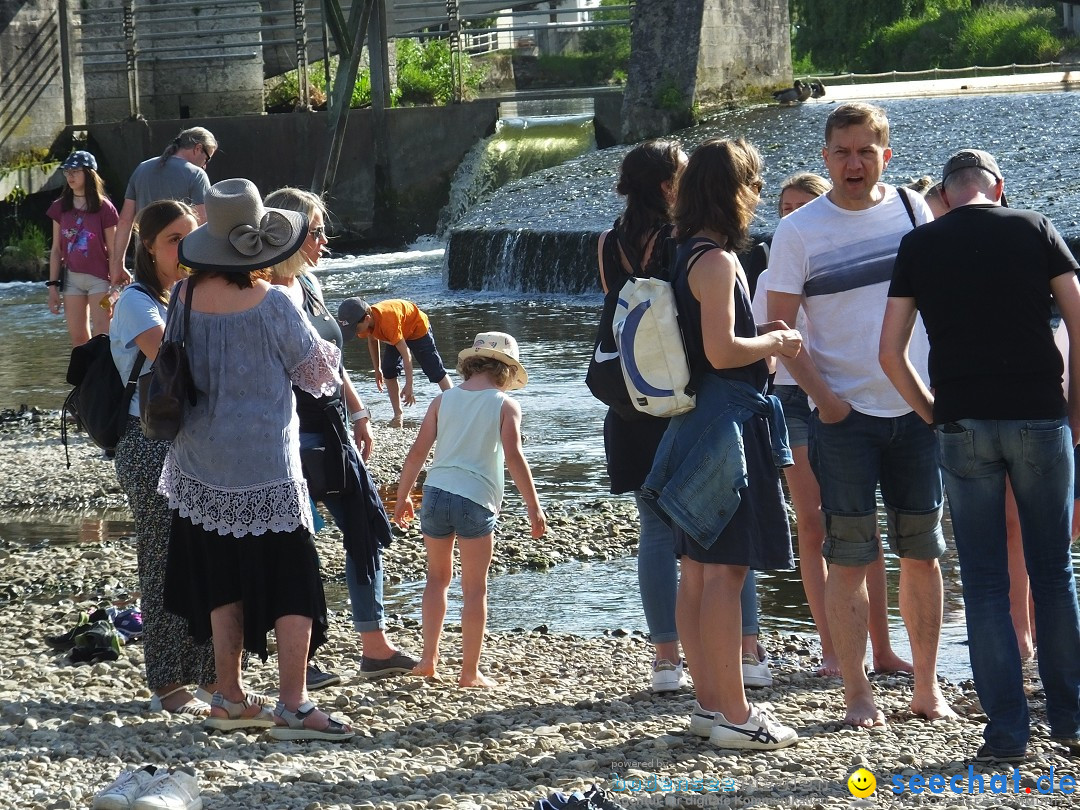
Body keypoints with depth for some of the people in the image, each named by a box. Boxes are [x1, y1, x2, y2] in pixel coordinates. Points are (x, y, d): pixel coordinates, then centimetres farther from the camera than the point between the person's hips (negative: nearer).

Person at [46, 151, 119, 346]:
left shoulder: (104, 208, -5)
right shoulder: (60, 207, 6)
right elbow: (56, 249, 9)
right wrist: (53, 285, 5)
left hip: (99, 278, -4)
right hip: (71, 278, 4)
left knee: (102, 337, -9)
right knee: (78, 338, 7)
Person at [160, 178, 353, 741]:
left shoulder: (185, 296, -3)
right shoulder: (271, 303, -16)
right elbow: (316, 372, -5)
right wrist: (326, 351, 15)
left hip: (200, 465, 5)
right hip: (265, 469, -5)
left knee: (222, 583, 15)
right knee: (292, 586, 1)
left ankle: (230, 698, 20)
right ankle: (292, 706, -5)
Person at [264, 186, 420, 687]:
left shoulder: (308, 285, 12)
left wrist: (358, 415, 19)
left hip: (332, 431, 9)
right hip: (294, 435, -9)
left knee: (366, 529, 11)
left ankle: (375, 648, 20)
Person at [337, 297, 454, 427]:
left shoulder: (386, 322, -44)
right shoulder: (365, 321, -23)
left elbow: (406, 354, -39)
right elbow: (372, 340, 2)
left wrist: (409, 386, -37)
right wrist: (377, 370, 7)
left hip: (418, 328, -7)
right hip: (400, 333, 7)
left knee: (436, 372, -3)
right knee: (388, 370, -5)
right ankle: (397, 415, 2)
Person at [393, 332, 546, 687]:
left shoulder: (444, 400, 10)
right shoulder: (505, 405, 1)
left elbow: (417, 452, 7)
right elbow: (514, 458, -8)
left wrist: (402, 497, 17)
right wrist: (534, 508, -6)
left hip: (436, 494, 3)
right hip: (476, 499, -3)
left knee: (438, 577, 20)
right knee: (475, 588, 5)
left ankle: (429, 658, 18)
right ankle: (470, 672, 6)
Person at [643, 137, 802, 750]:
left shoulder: (687, 256, 14)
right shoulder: (718, 260, -15)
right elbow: (722, 351, -21)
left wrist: (762, 338, 15)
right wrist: (776, 343, -6)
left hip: (696, 422, 10)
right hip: (727, 420, -10)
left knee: (698, 571, 11)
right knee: (725, 571, -8)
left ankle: (711, 703, 18)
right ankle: (734, 716, -6)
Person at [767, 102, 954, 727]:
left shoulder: (913, 210, 5)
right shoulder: (799, 230, -4)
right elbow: (778, 326, -3)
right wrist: (823, 396, -13)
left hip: (917, 411, 3)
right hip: (845, 416, -3)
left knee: (923, 552, 7)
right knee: (850, 558, -2)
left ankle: (928, 687, 16)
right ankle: (858, 692, 4)